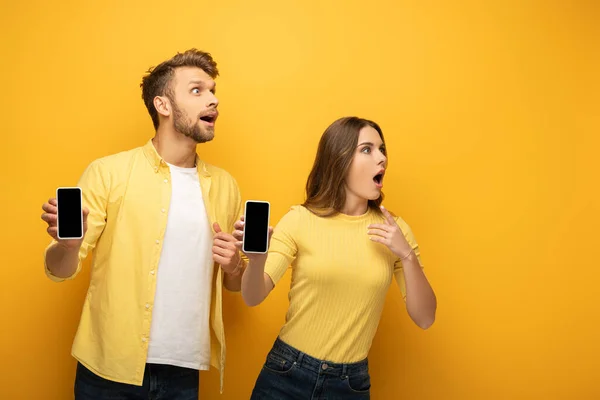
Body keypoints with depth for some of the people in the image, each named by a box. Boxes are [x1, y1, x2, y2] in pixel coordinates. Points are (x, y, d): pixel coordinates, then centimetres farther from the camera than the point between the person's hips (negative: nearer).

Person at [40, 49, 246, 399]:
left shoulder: (224, 185, 4)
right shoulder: (109, 173, -7)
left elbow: (236, 284, 13)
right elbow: (60, 270, -5)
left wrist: (234, 267, -9)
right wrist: (70, 242, -26)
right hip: (109, 371, -2)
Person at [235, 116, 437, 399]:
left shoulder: (394, 230, -2)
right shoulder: (300, 219, -9)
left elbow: (424, 318, -3)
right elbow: (253, 297, -14)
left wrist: (407, 256, -17)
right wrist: (257, 259, -35)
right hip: (286, 375, -2)